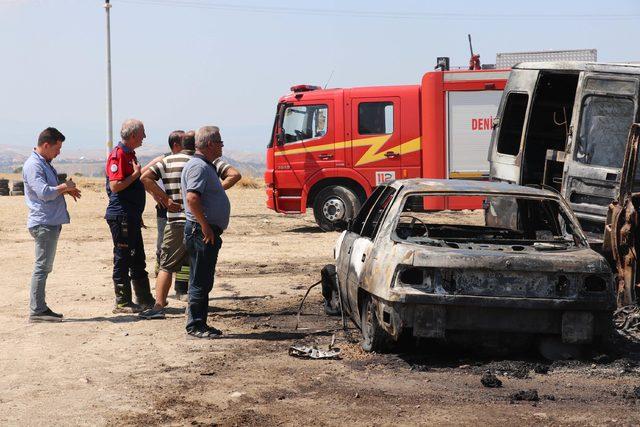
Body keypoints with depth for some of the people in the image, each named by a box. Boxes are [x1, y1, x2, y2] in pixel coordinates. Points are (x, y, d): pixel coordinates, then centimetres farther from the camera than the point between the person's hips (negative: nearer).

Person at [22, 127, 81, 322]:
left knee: (45, 267, 13)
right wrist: (64, 187, -11)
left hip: (51, 222, 11)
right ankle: (37, 310, -7)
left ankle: (40, 307, 19)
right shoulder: (33, 165, -15)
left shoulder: (45, 164, 18)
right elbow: (44, 192, -25)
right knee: (42, 267, -9)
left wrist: (67, 189, 12)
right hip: (43, 223, -11)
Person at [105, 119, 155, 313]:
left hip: (132, 216, 10)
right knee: (123, 260, -3)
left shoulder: (130, 154, 16)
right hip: (121, 215, -10)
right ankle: (122, 302, 3)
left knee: (138, 259, 15)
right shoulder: (118, 155, -15)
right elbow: (115, 186, -23)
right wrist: (136, 174, -18)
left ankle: (145, 299, 23)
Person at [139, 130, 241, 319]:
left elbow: (145, 177, -7)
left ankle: (159, 306, -6)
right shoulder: (210, 161, 3)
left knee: (166, 266, 4)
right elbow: (234, 175, -6)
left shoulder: (168, 161, 4)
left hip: (176, 223, -1)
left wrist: (165, 198, -6)